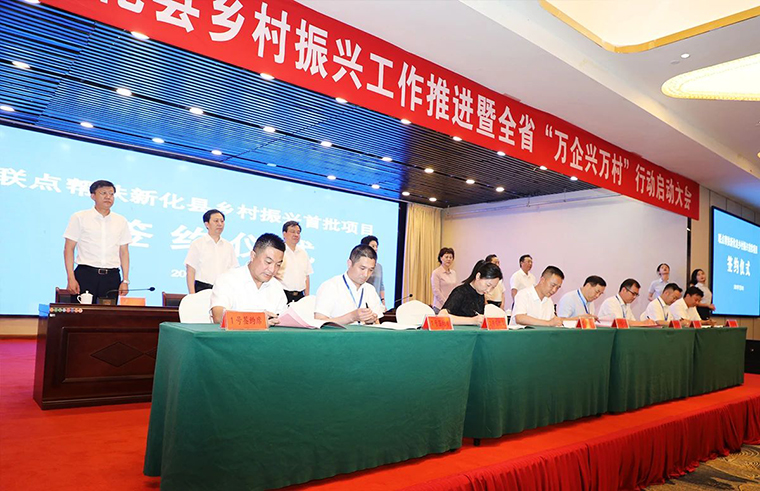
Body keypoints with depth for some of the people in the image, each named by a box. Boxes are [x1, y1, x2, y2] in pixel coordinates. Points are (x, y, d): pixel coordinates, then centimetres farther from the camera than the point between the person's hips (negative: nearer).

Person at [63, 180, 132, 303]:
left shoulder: (121, 221, 12)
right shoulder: (79, 218, 5)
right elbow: (69, 248, 2)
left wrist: (125, 280, 5)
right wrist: (71, 278, -7)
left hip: (112, 277, 2)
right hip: (85, 275, -2)